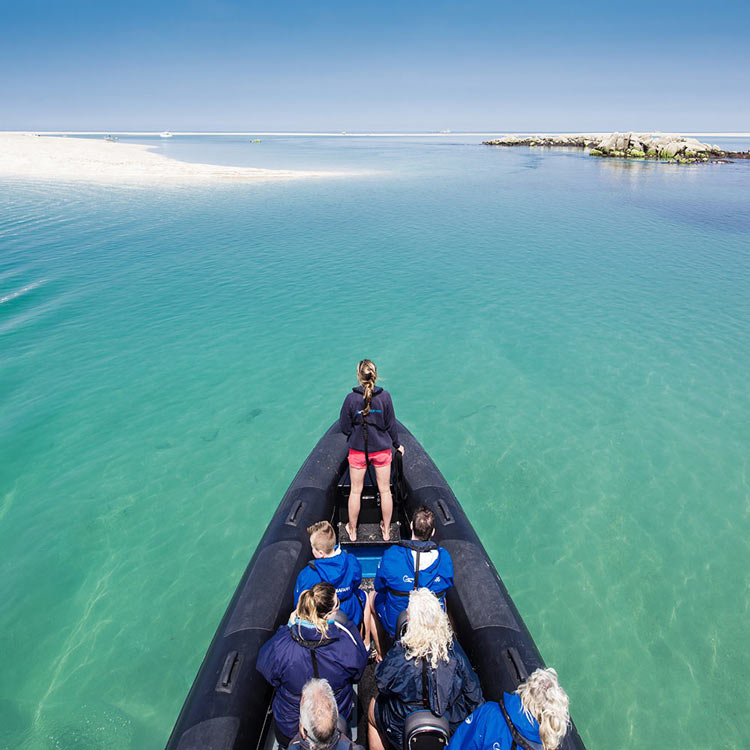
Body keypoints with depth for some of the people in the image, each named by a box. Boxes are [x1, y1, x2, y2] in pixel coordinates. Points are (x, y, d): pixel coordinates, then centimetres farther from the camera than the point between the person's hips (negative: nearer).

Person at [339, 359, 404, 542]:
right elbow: (391, 425, -4)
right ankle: (386, 531, 27)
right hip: (382, 449, 1)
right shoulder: (385, 396, -11)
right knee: (385, 490, 14)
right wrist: (397, 444, 12)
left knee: (355, 491, 13)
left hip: (358, 450, -1)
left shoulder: (351, 398, -14)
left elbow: (344, 427, -9)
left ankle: (352, 531, 28)